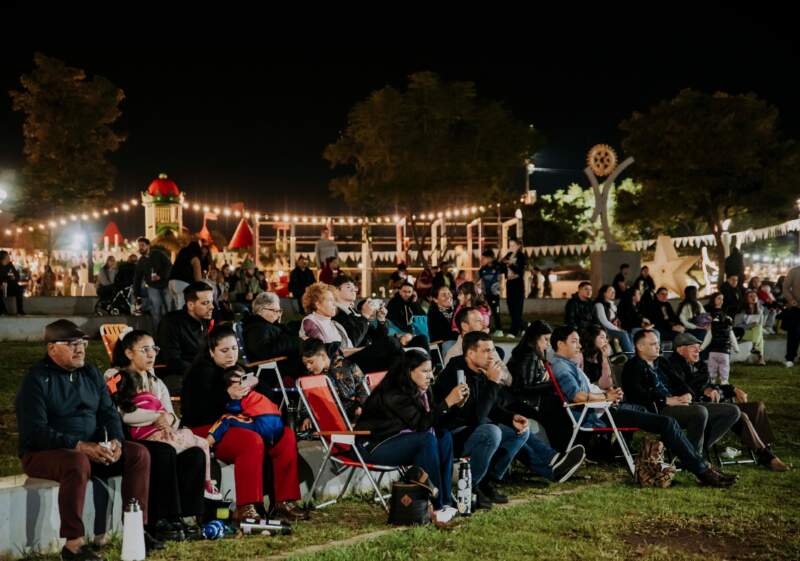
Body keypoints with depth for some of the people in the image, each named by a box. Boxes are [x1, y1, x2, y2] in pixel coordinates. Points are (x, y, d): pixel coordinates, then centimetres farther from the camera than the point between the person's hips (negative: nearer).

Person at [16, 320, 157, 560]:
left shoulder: (90, 373, 11)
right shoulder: (36, 379, -10)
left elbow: (108, 412, 11)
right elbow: (35, 431, -19)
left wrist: (115, 441, -12)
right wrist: (79, 446, -28)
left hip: (91, 448, 7)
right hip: (42, 453, -7)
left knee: (139, 454, -12)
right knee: (77, 463, -39)